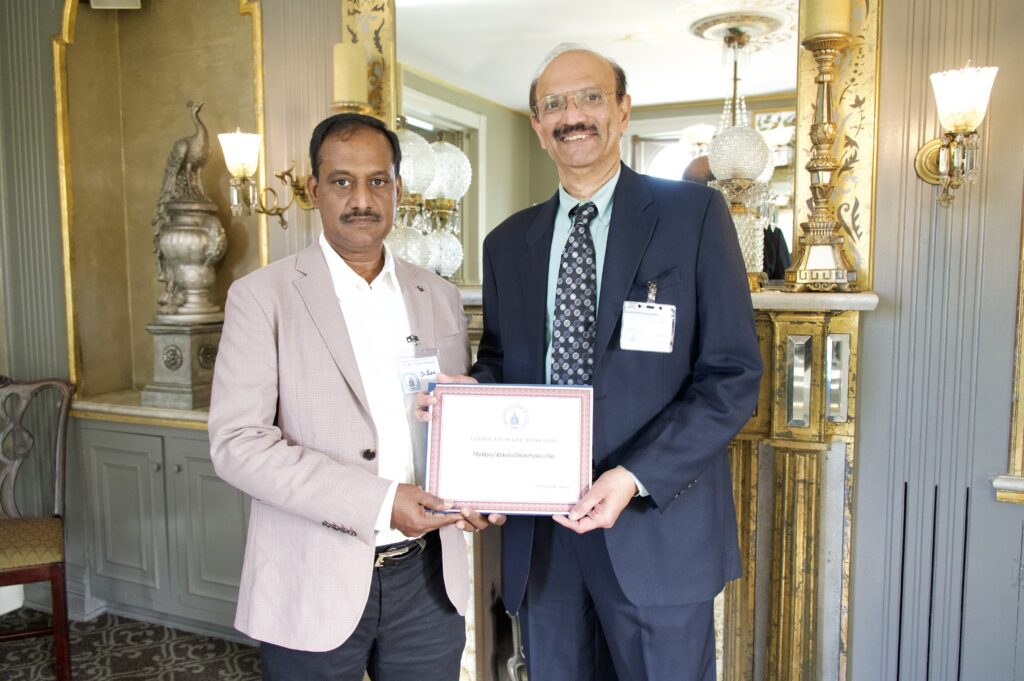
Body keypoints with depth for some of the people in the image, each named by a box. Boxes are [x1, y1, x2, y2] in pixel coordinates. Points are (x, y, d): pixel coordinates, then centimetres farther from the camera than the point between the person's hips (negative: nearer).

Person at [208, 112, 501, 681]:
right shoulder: (262, 297, -5)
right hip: (314, 587, -3)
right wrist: (378, 501, -20)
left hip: (428, 578, 3)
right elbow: (236, 442, -12)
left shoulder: (440, 298, 6)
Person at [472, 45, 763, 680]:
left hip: (656, 526, -3)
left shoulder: (694, 213, -4)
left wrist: (636, 477, -19)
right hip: (540, 535, 4)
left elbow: (734, 375, -8)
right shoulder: (507, 242, 9)